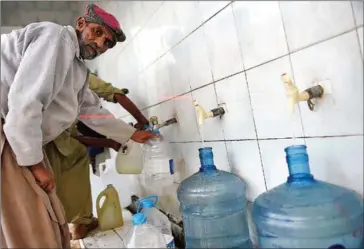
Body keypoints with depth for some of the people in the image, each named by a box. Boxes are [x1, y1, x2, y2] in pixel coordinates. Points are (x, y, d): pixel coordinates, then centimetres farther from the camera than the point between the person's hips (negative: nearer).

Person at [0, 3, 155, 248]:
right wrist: (34, 161, -15)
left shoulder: (80, 71, 17)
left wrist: (132, 134, 29)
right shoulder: (58, 36, -12)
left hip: (21, 139, 9)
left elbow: (92, 111, 25)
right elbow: (24, 100, -21)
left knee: (53, 229, 10)